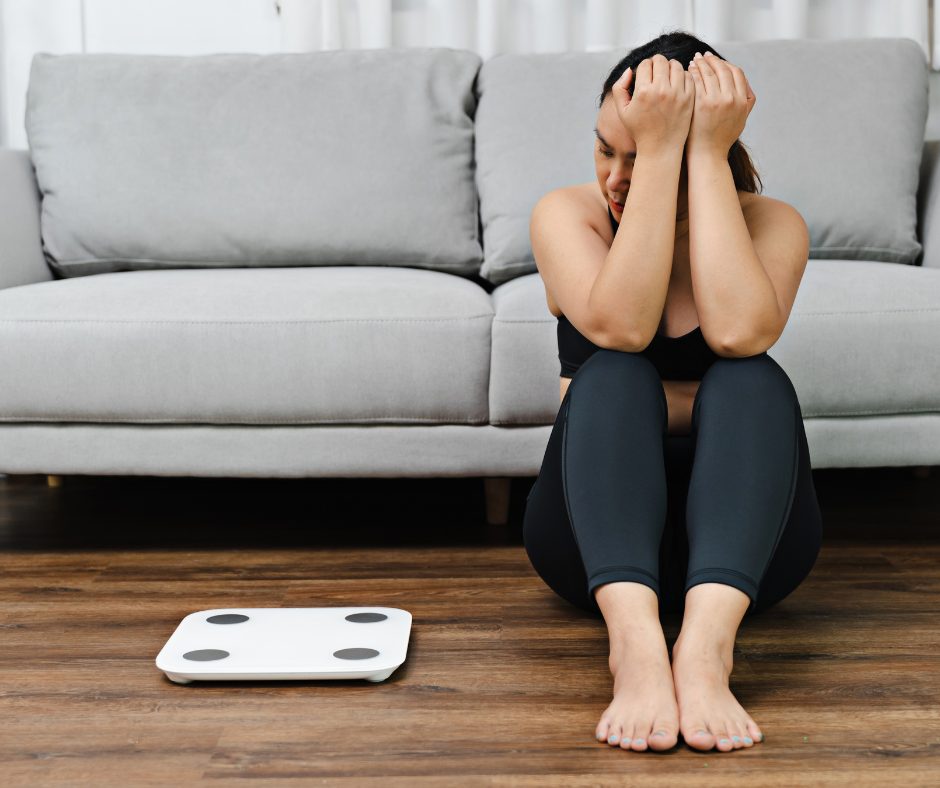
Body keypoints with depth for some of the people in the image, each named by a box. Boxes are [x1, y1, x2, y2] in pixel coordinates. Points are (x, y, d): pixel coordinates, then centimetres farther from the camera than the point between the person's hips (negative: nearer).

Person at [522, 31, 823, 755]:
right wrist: (658, 152, -24)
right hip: (598, 528, 0)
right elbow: (620, 326, -23)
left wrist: (706, 155, -21)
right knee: (613, 376, -28)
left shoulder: (772, 224, -2)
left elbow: (738, 331, -25)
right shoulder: (567, 214, -2)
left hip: (740, 530, 1)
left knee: (752, 378, -28)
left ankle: (706, 641, -48)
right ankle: (634, 637, -50)